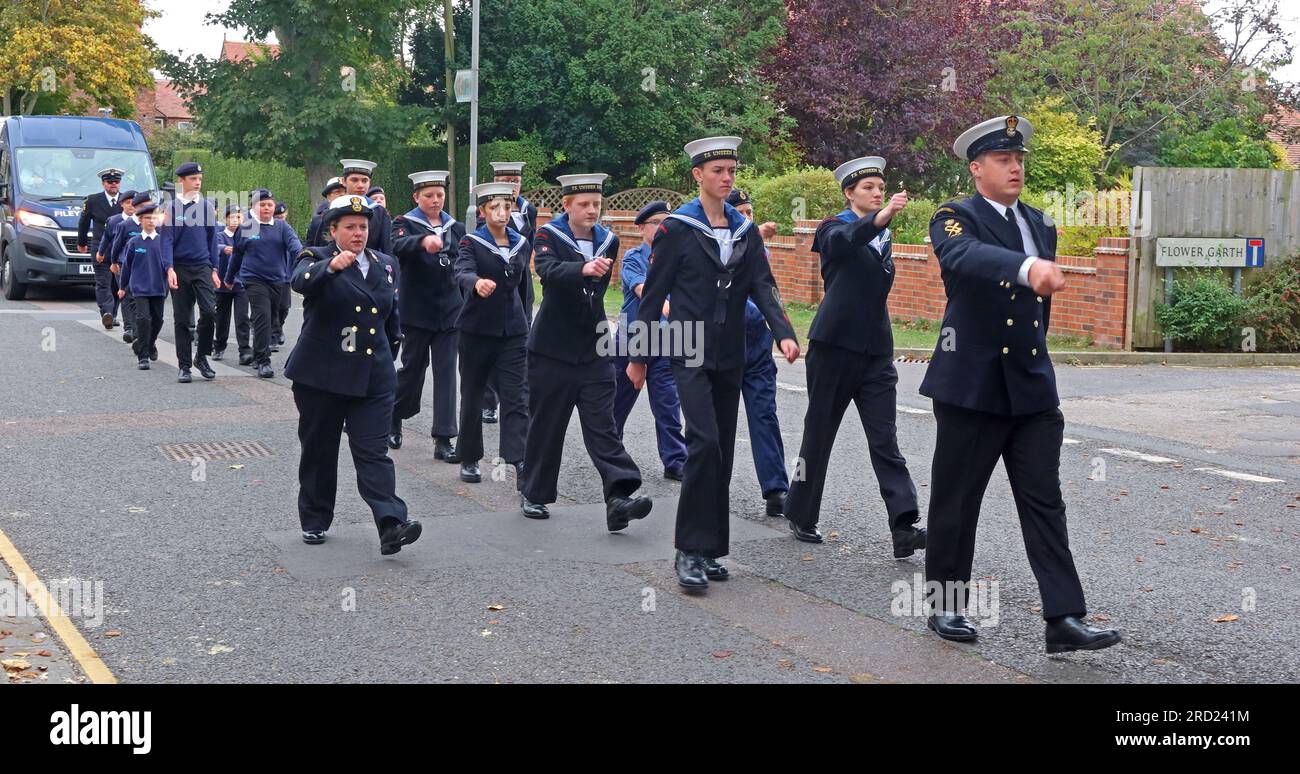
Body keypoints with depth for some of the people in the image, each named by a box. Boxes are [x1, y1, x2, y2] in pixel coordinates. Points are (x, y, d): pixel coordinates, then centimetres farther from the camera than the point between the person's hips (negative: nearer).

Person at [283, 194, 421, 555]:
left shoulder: (386, 265, 12)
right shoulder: (317, 258, -2)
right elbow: (301, 281, -26)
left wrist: (388, 357, 21)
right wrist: (331, 266, -44)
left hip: (372, 376, 2)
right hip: (321, 375, -2)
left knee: (373, 451, -7)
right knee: (319, 450, 9)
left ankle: (391, 526, -19)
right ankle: (314, 521, 24)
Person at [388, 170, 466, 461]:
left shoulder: (456, 228, 10)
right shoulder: (405, 223, -3)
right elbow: (398, 246, -26)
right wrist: (423, 241, -47)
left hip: (450, 311, 3)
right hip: (417, 311, -3)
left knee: (446, 371, -2)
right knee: (413, 368, 6)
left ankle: (443, 440, -1)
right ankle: (393, 420, 31)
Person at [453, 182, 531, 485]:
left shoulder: (521, 244, 7)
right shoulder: (471, 242, -7)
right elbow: (462, 272, -26)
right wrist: (477, 283, -48)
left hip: (513, 331, 3)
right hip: (476, 331, -2)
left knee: (516, 398, -8)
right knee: (472, 396, 8)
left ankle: (520, 463, -15)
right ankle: (469, 459, 22)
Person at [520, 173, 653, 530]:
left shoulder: (608, 240, 8)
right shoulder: (548, 236, -7)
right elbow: (548, 270, -29)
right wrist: (583, 269, -47)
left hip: (593, 350, 3)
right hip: (553, 349, -3)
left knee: (602, 425, -6)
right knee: (545, 424, 7)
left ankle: (618, 497, -16)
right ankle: (534, 493, 23)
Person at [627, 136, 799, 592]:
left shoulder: (746, 231, 10)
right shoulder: (676, 229, -5)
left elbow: (763, 287, 2)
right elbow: (654, 295, -2)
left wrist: (784, 333, -16)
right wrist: (638, 356, -1)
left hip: (730, 356, 5)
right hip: (690, 353, -5)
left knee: (722, 452, 8)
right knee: (705, 442, -19)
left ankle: (708, 549, 17)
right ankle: (691, 551, -13)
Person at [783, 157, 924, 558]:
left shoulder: (883, 236, 16)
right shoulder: (835, 228, -4)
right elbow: (841, 241, -30)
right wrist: (882, 216, -46)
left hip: (876, 349, 5)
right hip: (835, 344, -5)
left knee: (885, 439, -5)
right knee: (819, 432, 5)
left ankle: (904, 527, -14)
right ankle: (801, 516, 20)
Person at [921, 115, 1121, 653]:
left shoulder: (1040, 226, 13)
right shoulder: (955, 219, -7)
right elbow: (963, 256, -33)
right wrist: (1029, 267, -50)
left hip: (1031, 387, 5)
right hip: (971, 386, -5)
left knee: (1045, 503, 0)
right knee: (956, 502, 5)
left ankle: (1064, 619, -2)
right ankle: (946, 606, 20)